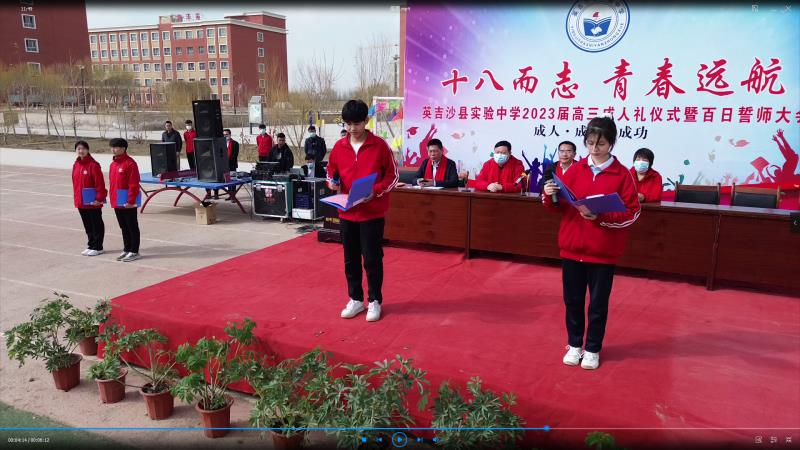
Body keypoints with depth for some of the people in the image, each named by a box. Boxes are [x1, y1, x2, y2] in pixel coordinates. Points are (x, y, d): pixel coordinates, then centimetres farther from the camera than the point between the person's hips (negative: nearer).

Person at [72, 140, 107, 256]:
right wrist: (76, 198, 13)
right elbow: (75, 183, 15)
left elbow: (100, 183, -15)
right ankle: (91, 245, 26)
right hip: (80, 202, 7)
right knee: (87, 225, 15)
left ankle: (97, 247, 12)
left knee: (96, 225, 4)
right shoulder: (76, 165, 9)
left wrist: (99, 198, -17)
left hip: (93, 202, -7)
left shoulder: (93, 165, -13)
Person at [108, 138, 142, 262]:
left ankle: (134, 252, 8)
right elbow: (112, 183, 18)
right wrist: (112, 199, 14)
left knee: (132, 227, 2)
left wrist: (131, 200, -19)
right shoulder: (113, 164, 12)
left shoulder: (130, 163, -14)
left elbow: (134, 184, -17)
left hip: (128, 203, -8)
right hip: (116, 203, 8)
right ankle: (127, 249, 25)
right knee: (123, 227, 16)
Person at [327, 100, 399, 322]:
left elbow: (393, 176, -3)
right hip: (347, 213, 4)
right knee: (350, 259, 12)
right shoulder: (339, 147, 4)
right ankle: (355, 299, 26)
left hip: (372, 213, -4)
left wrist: (374, 191, -17)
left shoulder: (380, 145, -7)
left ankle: (374, 301, 18)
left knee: (372, 258, 3)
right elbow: (331, 172, 17)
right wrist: (333, 183, -5)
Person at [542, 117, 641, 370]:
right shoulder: (575, 170, 3)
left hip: (603, 251, -3)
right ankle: (574, 344, 29)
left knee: (598, 303, 9)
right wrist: (550, 197, -15)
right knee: (572, 300, 12)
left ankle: (593, 349, 25)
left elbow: (632, 213, -9)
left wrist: (600, 216, -21)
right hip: (571, 247, 3)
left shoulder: (622, 175, -5)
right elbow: (560, 207, 7)